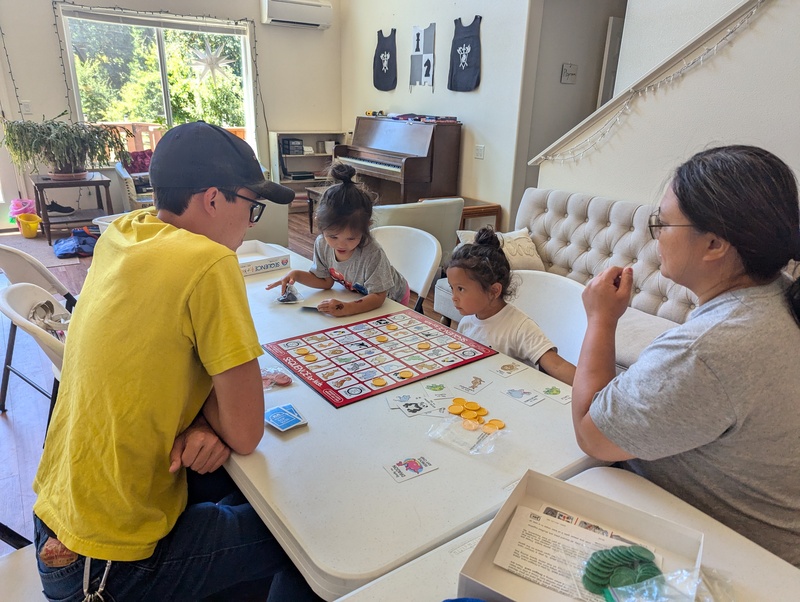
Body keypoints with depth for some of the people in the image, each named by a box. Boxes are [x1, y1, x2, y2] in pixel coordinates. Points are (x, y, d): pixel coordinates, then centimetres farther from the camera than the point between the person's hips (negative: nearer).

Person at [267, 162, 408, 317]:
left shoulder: (372, 253, -35)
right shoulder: (322, 244, -17)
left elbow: (377, 297, -33)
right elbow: (326, 281, -4)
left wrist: (345, 308, -47)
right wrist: (296, 275, -18)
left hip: (391, 300, -4)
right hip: (358, 297, 5)